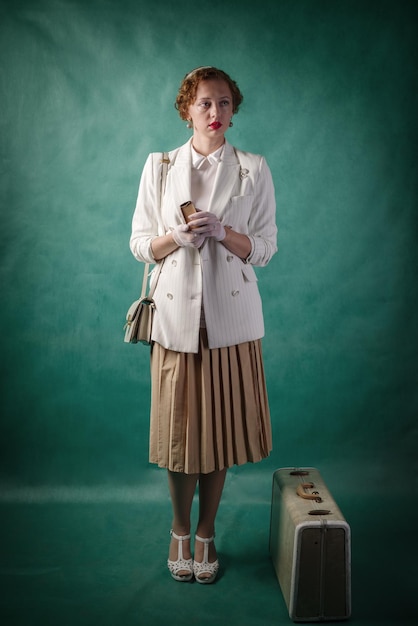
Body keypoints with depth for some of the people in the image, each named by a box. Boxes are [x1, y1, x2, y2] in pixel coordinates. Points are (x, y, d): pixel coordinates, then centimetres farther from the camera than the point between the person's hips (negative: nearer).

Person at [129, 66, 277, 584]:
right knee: (179, 427, 5)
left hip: (231, 314, 0)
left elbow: (265, 248, 2)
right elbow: (140, 244, 5)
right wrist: (177, 236, -15)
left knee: (220, 426, 5)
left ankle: (206, 534, 26)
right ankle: (180, 531, 28)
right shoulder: (159, 166, 6)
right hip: (176, 312, 0)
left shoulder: (254, 169, 4)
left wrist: (223, 232, -16)